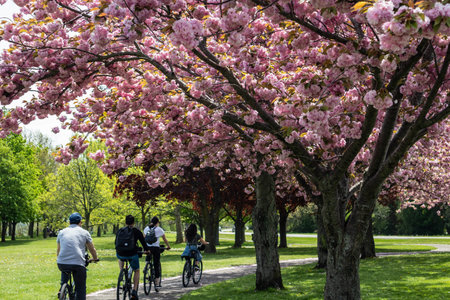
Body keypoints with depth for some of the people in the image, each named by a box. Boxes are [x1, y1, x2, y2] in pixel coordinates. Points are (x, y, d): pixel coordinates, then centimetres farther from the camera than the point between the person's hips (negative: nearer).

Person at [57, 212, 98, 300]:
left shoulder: (62, 232, 19)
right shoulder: (84, 232, 12)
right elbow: (92, 249, 19)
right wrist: (95, 259, 38)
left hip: (62, 263, 3)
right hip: (78, 263, -3)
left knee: (65, 271, 37)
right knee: (81, 288, 9)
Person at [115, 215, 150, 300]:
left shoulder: (119, 231, 11)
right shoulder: (136, 231, 3)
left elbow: (116, 242, 23)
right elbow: (143, 242, 11)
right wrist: (146, 250, 32)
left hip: (120, 254, 3)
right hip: (132, 255, -3)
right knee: (137, 271, 19)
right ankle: (134, 291, 5)